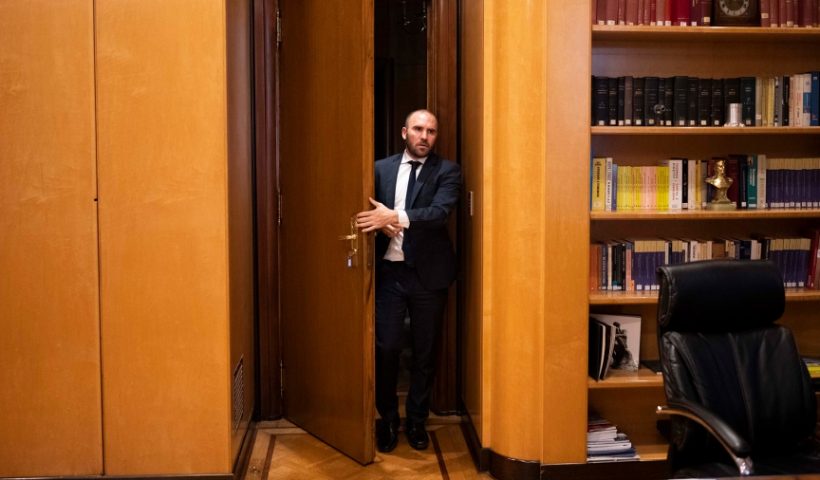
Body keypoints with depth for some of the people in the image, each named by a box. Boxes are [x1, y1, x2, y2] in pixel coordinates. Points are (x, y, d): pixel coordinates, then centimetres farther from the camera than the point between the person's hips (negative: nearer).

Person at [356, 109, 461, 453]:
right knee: (386, 348, 2)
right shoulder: (381, 168, 7)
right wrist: (381, 224, -14)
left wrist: (395, 216, -28)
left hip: (428, 272, -1)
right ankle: (388, 419, 22)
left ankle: (416, 420, 27)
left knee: (424, 351, 10)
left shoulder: (447, 171, -1)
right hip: (388, 271, 1)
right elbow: (367, 211, 8)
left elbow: (439, 212, -17)